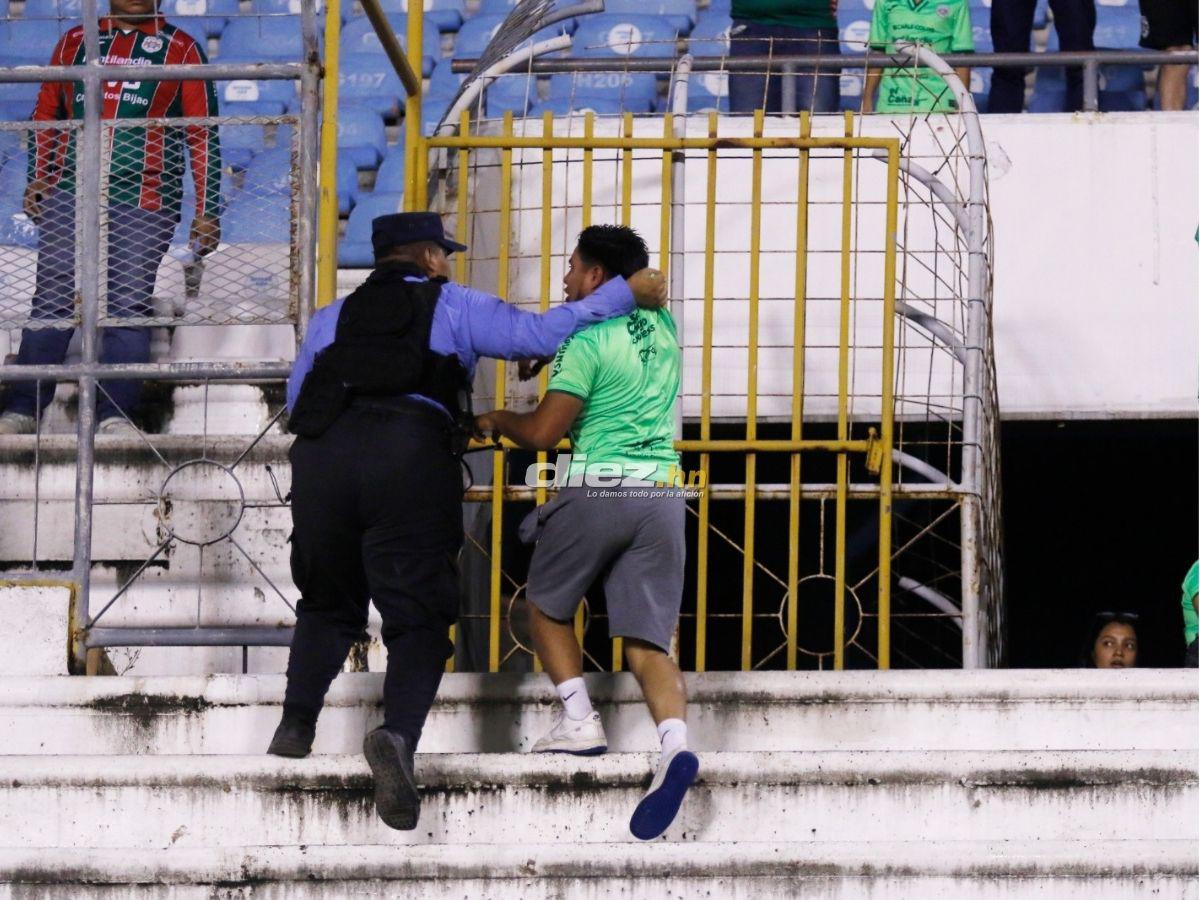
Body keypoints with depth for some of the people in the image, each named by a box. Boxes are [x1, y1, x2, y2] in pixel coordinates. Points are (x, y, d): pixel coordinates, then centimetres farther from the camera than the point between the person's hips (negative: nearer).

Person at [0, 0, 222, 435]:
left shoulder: (180, 49, 7)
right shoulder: (75, 43, 15)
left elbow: (203, 133, 6)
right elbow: (46, 113, 22)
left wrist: (207, 211, 0)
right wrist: (37, 179, 9)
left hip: (143, 205, -2)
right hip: (69, 197, 2)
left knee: (128, 307, -7)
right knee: (51, 301, -1)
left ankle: (114, 414, -8)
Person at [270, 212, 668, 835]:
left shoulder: (332, 318, 29)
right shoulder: (454, 307, 20)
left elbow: (295, 403, 23)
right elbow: (542, 334, 9)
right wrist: (626, 292, 16)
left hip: (322, 453, 3)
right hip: (412, 452, -3)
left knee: (327, 604, 24)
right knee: (418, 618, -1)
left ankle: (296, 724, 10)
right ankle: (399, 732, -26)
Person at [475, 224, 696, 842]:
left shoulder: (586, 340, -8)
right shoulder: (661, 327, 13)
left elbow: (543, 433, -10)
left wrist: (495, 420, 10)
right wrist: (552, 351, 30)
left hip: (599, 490, -5)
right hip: (662, 491, 5)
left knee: (546, 605, 18)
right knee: (647, 640, -1)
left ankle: (578, 718, 3)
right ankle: (675, 742, -24)